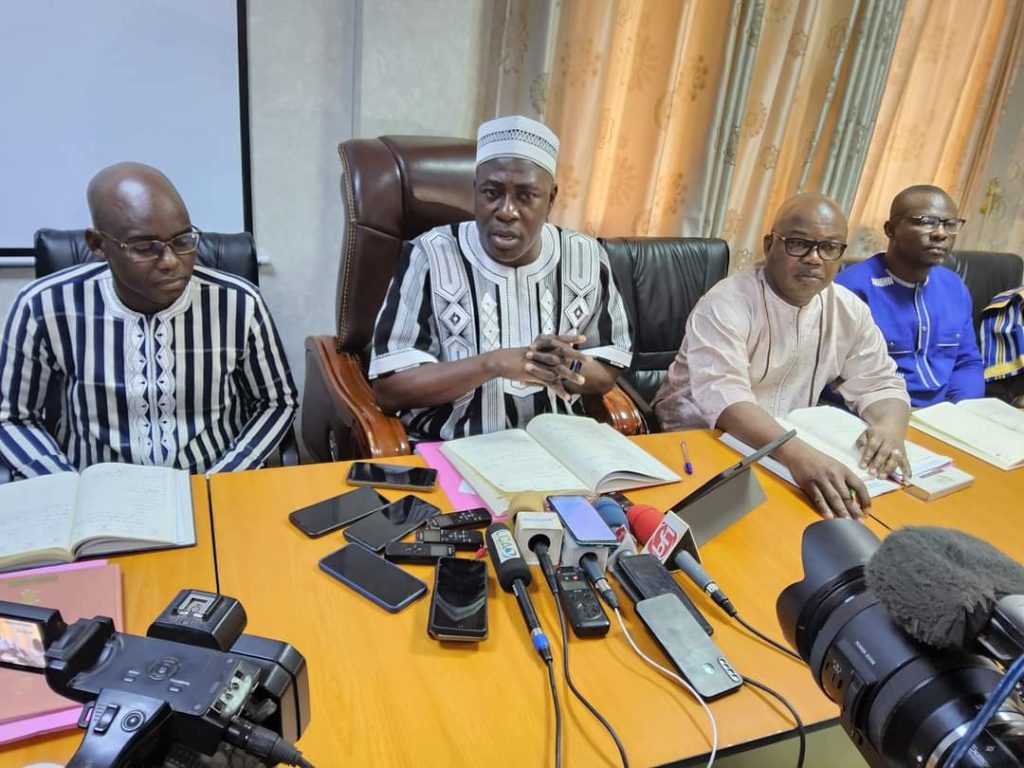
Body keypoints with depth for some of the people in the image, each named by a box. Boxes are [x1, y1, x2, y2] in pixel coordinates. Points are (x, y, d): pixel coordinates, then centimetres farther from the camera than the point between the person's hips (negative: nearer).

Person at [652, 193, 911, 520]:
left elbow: (879, 383, 4)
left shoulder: (850, 311, -1)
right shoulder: (727, 304, -21)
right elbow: (723, 396, -33)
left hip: (793, 441, 6)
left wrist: (890, 427, -20)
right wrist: (800, 455, -47)